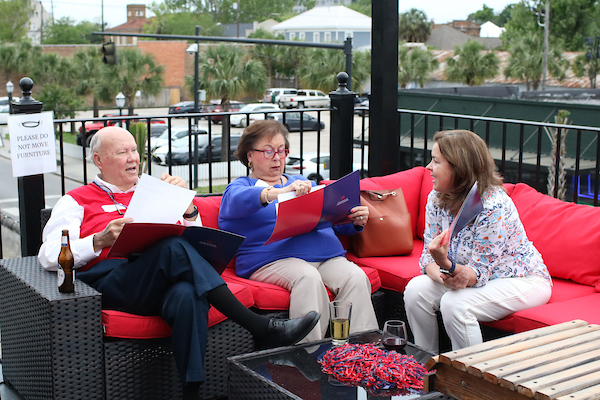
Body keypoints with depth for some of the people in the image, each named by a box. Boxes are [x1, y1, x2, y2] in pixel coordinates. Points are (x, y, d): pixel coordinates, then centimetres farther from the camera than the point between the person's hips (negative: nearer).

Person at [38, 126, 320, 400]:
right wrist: (100, 241, -12)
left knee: (189, 296, -37)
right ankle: (261, 328, -36)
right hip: (109, 283, -3)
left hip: (165, 284, 3)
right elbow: (49, 257, 3)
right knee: (173, 247, -34)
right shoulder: (77, 200, 18)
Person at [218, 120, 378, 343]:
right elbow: (237, 202, -13)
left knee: (356, 277, -27)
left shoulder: (302, 183, 32)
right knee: (308, 277, -37)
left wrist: (356, 221, 6)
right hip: (272, 259, -4)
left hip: (328, 256, 5)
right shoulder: (239, 187, 15)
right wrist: (280, 192, -30)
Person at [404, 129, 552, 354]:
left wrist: (446, 264, -46)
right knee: (416, 290, -16)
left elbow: (479, 272, -25)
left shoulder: (493, 207, -28)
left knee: (455, 304, -31)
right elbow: (429, 254, -6)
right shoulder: (437, 198, -7)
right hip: (463, 277, 7)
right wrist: (446, 276, -29)